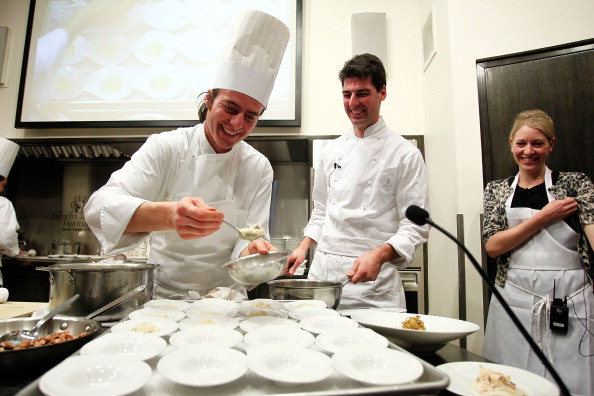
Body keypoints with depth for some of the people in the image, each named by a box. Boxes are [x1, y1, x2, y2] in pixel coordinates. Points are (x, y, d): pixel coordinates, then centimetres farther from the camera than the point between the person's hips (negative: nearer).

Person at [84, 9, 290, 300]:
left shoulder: (258, 168, -1)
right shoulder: (166, 147, -6)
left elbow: (250, 236, -3)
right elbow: (101, 207, -18)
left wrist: (253, 251, -27)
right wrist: (168, 215, -38)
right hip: (162, 296, -3)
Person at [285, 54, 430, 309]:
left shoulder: (406, 154, -4)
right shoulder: (330, 151, 10)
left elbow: (415, 226, -8)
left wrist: (379, 255, -23)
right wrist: (304, 246, 5)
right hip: (322, 269, 4)